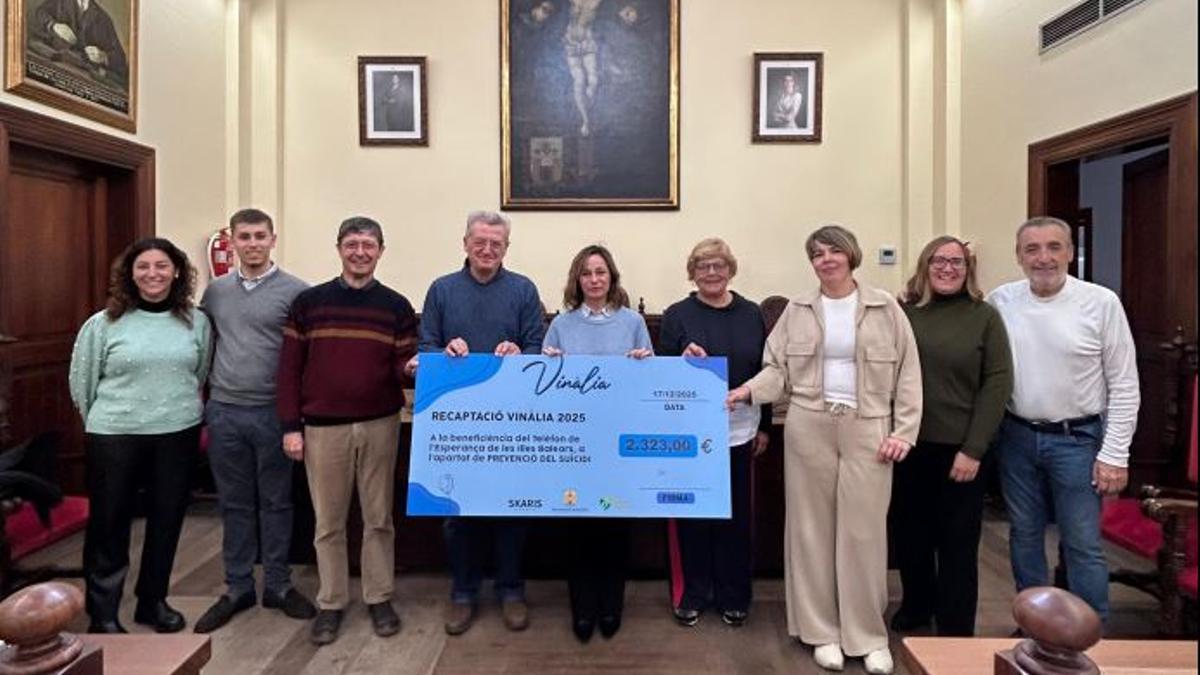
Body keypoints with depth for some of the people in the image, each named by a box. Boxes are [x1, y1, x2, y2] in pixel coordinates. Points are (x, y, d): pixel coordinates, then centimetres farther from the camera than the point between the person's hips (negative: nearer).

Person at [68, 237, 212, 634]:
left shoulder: (197, 322, 1)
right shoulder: (104, 324, -4)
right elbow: (81, 382, 4)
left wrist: (178, 408, 10)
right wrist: (105, 422, 9)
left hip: (178, 435, 2)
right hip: (114, 438, -2)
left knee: (167, 521, 12)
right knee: (109, 525, 7)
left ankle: (153, 601, 30)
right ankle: (103, 615, 23)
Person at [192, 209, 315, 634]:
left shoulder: (295, 292, -6)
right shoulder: (215, 291, 8)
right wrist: (204, 396, 10)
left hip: (273, 412, -3)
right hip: (224, 412, 4)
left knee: (276, 502, 8)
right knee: (234, 504, 13)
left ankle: (277, 585, 23)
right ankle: (237, 588, 27)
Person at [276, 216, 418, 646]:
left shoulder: (397, 306, 3)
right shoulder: (308, 303, 2)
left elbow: (403, 369, 2)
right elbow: (290, 368, 2)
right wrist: (291, 426, -3)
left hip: (380, 425, 0)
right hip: (323, 428, 0)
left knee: (378, 517, 10)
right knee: (328, 521, 10)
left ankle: (379, 598, 26)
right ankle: (331, 603, 26)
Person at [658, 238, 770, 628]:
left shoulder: (751, 315, 6)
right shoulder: (677, 315, -1)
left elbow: (765, 372, 10)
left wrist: (765, 427, 10)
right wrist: (684, 361, -23)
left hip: (738, 431, 2)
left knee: (735, 516, 11)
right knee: (691, 516, 8)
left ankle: (733, 596, 29)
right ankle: (690, 595, 25)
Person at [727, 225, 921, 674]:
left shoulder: (885, 307, 4)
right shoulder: (798, 310, 6)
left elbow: (907, 373, 3)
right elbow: (778, 368, 4)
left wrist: (904, 431, -4)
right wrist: (749, 390, -15)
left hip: (867, 429, -1)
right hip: (809, 426, 1)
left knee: (864, 531, 3)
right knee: (812, 529, 7)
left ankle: (868, 636, 21)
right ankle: (822, 631, 22)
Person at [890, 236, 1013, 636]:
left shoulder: (984, 316, -1)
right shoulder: (903, 312, 1)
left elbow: (998, 383, -5)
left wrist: (974, 449, -10)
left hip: (958, 448, -2)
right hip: (909, 444, 2)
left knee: (957, 542, 9)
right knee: (909, 532, 15)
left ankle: (955, 631, 26)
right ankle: (917, 603, 39)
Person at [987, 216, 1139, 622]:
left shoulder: (1101, 303, -8)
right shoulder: (1000, 302, -2)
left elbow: (1124, 384, -5)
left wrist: (1114, 454, -7)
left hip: (1076, 439, -2)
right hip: (1017, 437, 3)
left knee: (1083, 544, 4)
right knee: (1024, 536, 14)